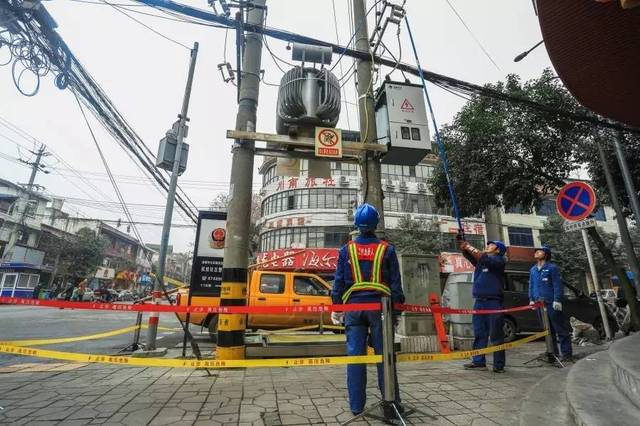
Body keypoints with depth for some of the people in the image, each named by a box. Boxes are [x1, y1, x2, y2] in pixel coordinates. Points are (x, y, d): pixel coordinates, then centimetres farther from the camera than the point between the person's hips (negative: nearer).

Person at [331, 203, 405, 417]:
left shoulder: (347, 249, 3)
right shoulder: (387, 249, 2)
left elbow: (339, 281, 3)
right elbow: (395, 282, 2)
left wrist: (336, 307, 9)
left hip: (353, 306, 1)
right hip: (379, 306, 0)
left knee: (355, 355, 7)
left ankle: (356, 405, 15)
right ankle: (391, 404, 14)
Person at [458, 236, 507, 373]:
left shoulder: (499, 260, -1)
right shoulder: (480, 261, 18)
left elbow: (485, 259, -19)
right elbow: (468, 254, 5)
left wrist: (469, 246, -17)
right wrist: (461, 242, -11)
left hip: (493, 302, -6)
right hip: (479, 301, 6)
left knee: (496, 335, 0)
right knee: (479, 334, 7)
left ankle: (499, 365, 7)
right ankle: (478, 361, 12)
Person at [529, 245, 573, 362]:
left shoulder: (552, 267, -2)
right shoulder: (532, 270, 15)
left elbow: (557, 285, -8)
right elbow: (531, 286, 18)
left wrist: (557, 300, -15)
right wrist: (531, 299, 10)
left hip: (552, 304, -6)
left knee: (561, 330, -1)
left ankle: (567, 354, 6)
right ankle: (552, 353, 19)